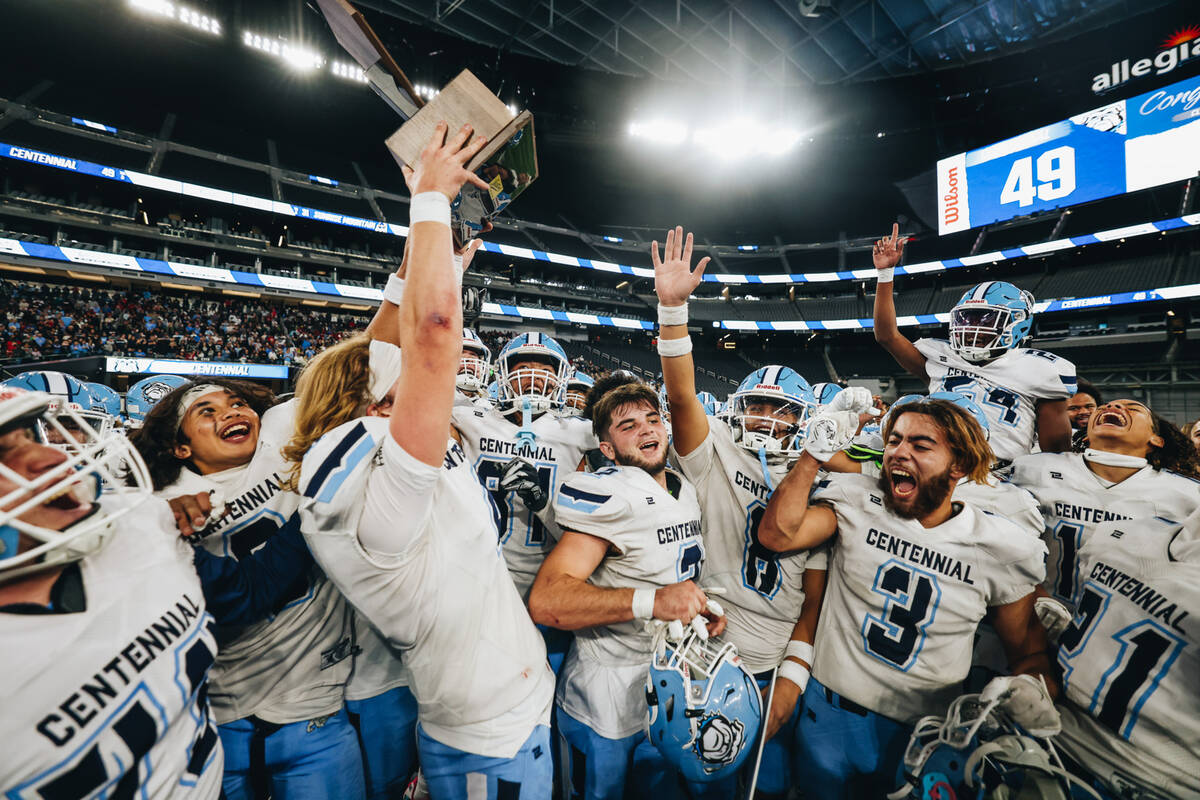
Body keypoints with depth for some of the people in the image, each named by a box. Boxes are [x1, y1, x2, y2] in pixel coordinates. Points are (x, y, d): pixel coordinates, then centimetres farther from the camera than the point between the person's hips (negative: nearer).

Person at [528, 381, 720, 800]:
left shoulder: (688, 493, 3)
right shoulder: (610, 496, -25)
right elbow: (545, 601, -34)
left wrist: (702, 606, -1)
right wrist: (650, 601, -40)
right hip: (608, 705, -7)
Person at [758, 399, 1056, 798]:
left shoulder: (1004, 549, -5)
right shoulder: (857, 501, -9)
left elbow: (1026, 647, 6)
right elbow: (777, 535, -22)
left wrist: (1032, 686, -16)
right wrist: (815, 453, -24)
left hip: (923, 730, 1)